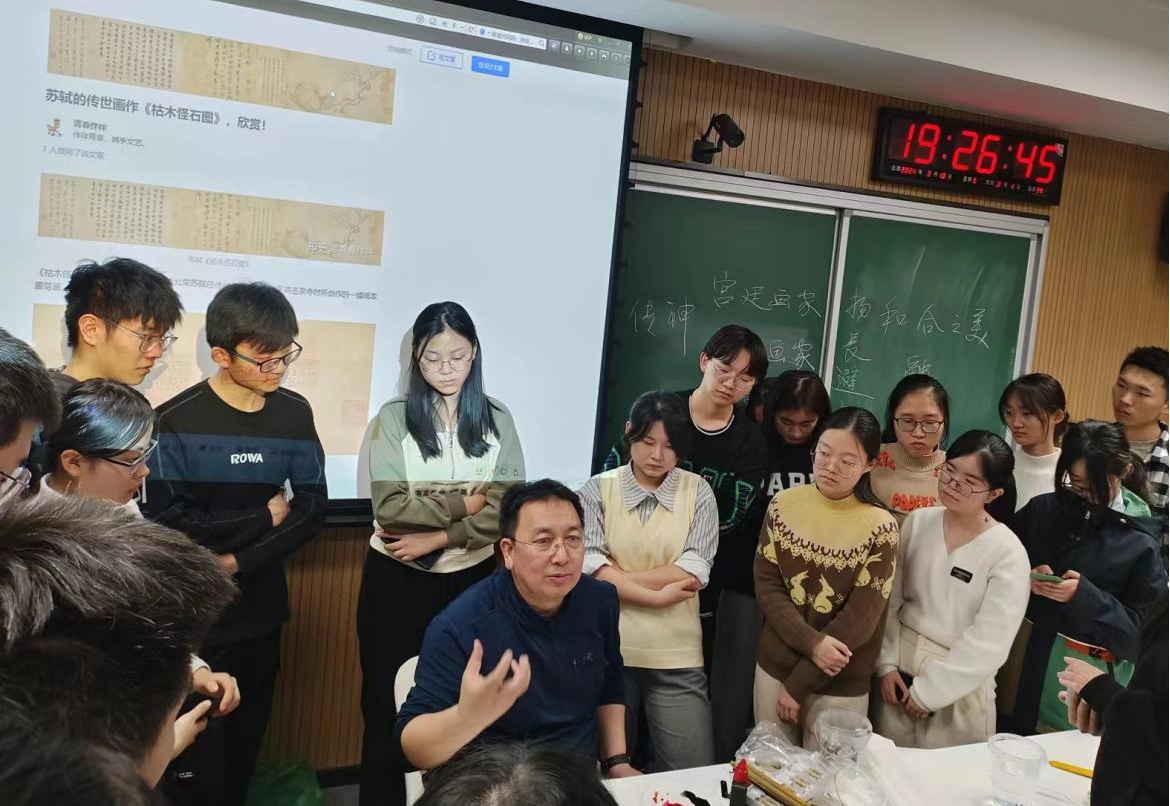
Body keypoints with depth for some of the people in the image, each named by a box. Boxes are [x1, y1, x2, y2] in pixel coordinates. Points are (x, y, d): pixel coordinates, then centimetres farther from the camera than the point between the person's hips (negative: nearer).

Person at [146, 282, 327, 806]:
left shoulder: (294, 413, -2)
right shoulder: (177, 419, -15)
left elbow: (313, 509, -2)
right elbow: (170, 524, -20)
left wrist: (238, 561, -13)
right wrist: (264, 517, -12)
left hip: (261, 607, 4)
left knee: (247, 738, 17)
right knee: (197, 743, 9)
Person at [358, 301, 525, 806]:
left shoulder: (497, 421, 1)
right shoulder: (393, 419, -4)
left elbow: (508, 509, -8)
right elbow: (390, 508, -14)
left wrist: (437, 539, -16)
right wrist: (464, 504, -12)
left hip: (471, 579, 2)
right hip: (397, 579, -1)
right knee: (389, 704, 8)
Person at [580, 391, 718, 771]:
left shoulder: (697, 491, 2)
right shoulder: (598, 490, 0)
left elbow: (694, 572, -7)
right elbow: (590, 567, -10)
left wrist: (619, 576, -10)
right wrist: (657, 595, -14)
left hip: (676, 657, 0)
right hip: (609, 651, 0)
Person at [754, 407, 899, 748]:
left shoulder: (880, 527, -13)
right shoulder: (784, 504, -4)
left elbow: (860, 619, -14)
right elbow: (766, 585, -5)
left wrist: (799, 684, -12)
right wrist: (811, 642, -20)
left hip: (840, 687, -2)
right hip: (774, 667, 3)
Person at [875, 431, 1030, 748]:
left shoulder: (1008, 553, -14)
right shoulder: (918, 521, -4)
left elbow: (988, 642, -16)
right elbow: (890, 598, 2)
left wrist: (926, 691, -14)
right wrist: (886, 663, -4)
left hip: (958, 688, -3)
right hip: (899, 671, 3)